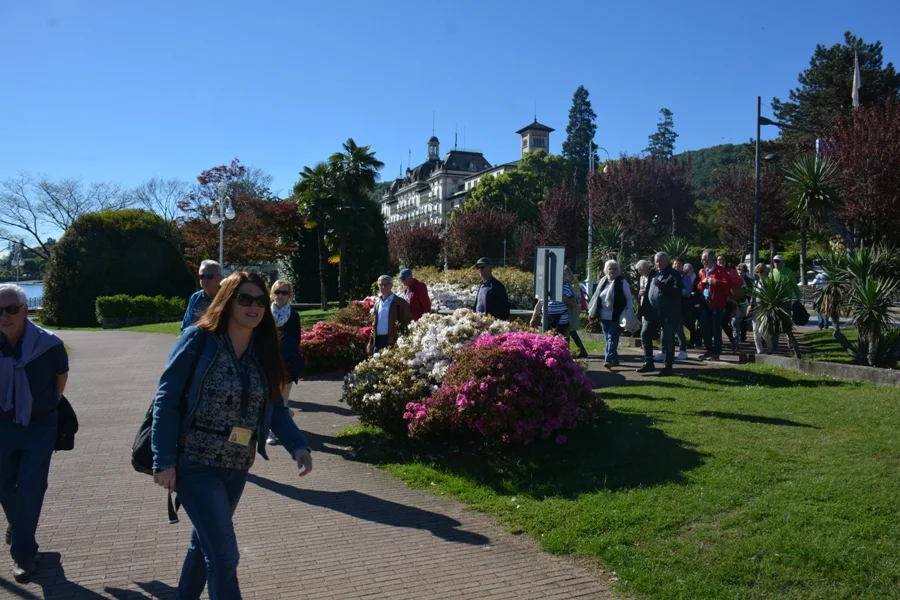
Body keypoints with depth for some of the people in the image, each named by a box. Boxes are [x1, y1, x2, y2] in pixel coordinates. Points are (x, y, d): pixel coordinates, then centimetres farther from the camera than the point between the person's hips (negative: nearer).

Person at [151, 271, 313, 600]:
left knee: (206, 543, 22)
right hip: (195, 464, -6)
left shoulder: (263, 351, 2)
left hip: (237, 468, 6)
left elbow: (274, 406, 7)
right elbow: (166, 399, -12)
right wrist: (164, 460, -15)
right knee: (224, 554, -8)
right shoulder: (197, 340, -13)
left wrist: (297, 444, -8)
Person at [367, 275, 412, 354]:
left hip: (393, 341, -6)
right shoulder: (377, 303, 19)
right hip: (378, 341, 6)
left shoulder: (400, 302, -1)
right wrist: (371, 342, 14)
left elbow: (407, 322, -5)